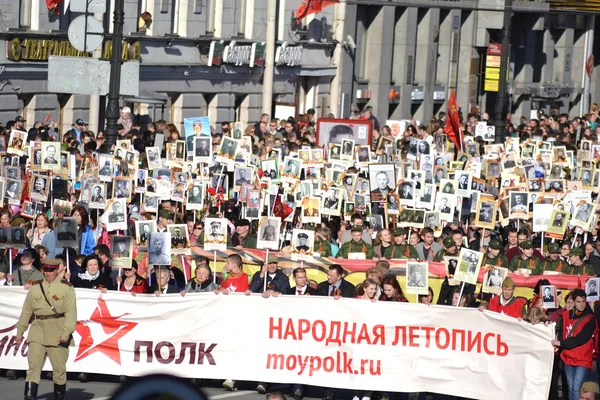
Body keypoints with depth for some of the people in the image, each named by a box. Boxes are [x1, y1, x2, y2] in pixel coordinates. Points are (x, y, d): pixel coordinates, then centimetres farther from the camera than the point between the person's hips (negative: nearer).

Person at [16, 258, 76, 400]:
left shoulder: (66, 288, -2)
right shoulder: (35, 287, 11)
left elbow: (71, 312, -10)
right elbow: (26, 311, 17)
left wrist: (66, 332, -22)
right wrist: (20, 331, 17)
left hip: (58, 332, -3)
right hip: (38, 329, 3)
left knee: (59, 367, 5)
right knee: (33, 364, -10)